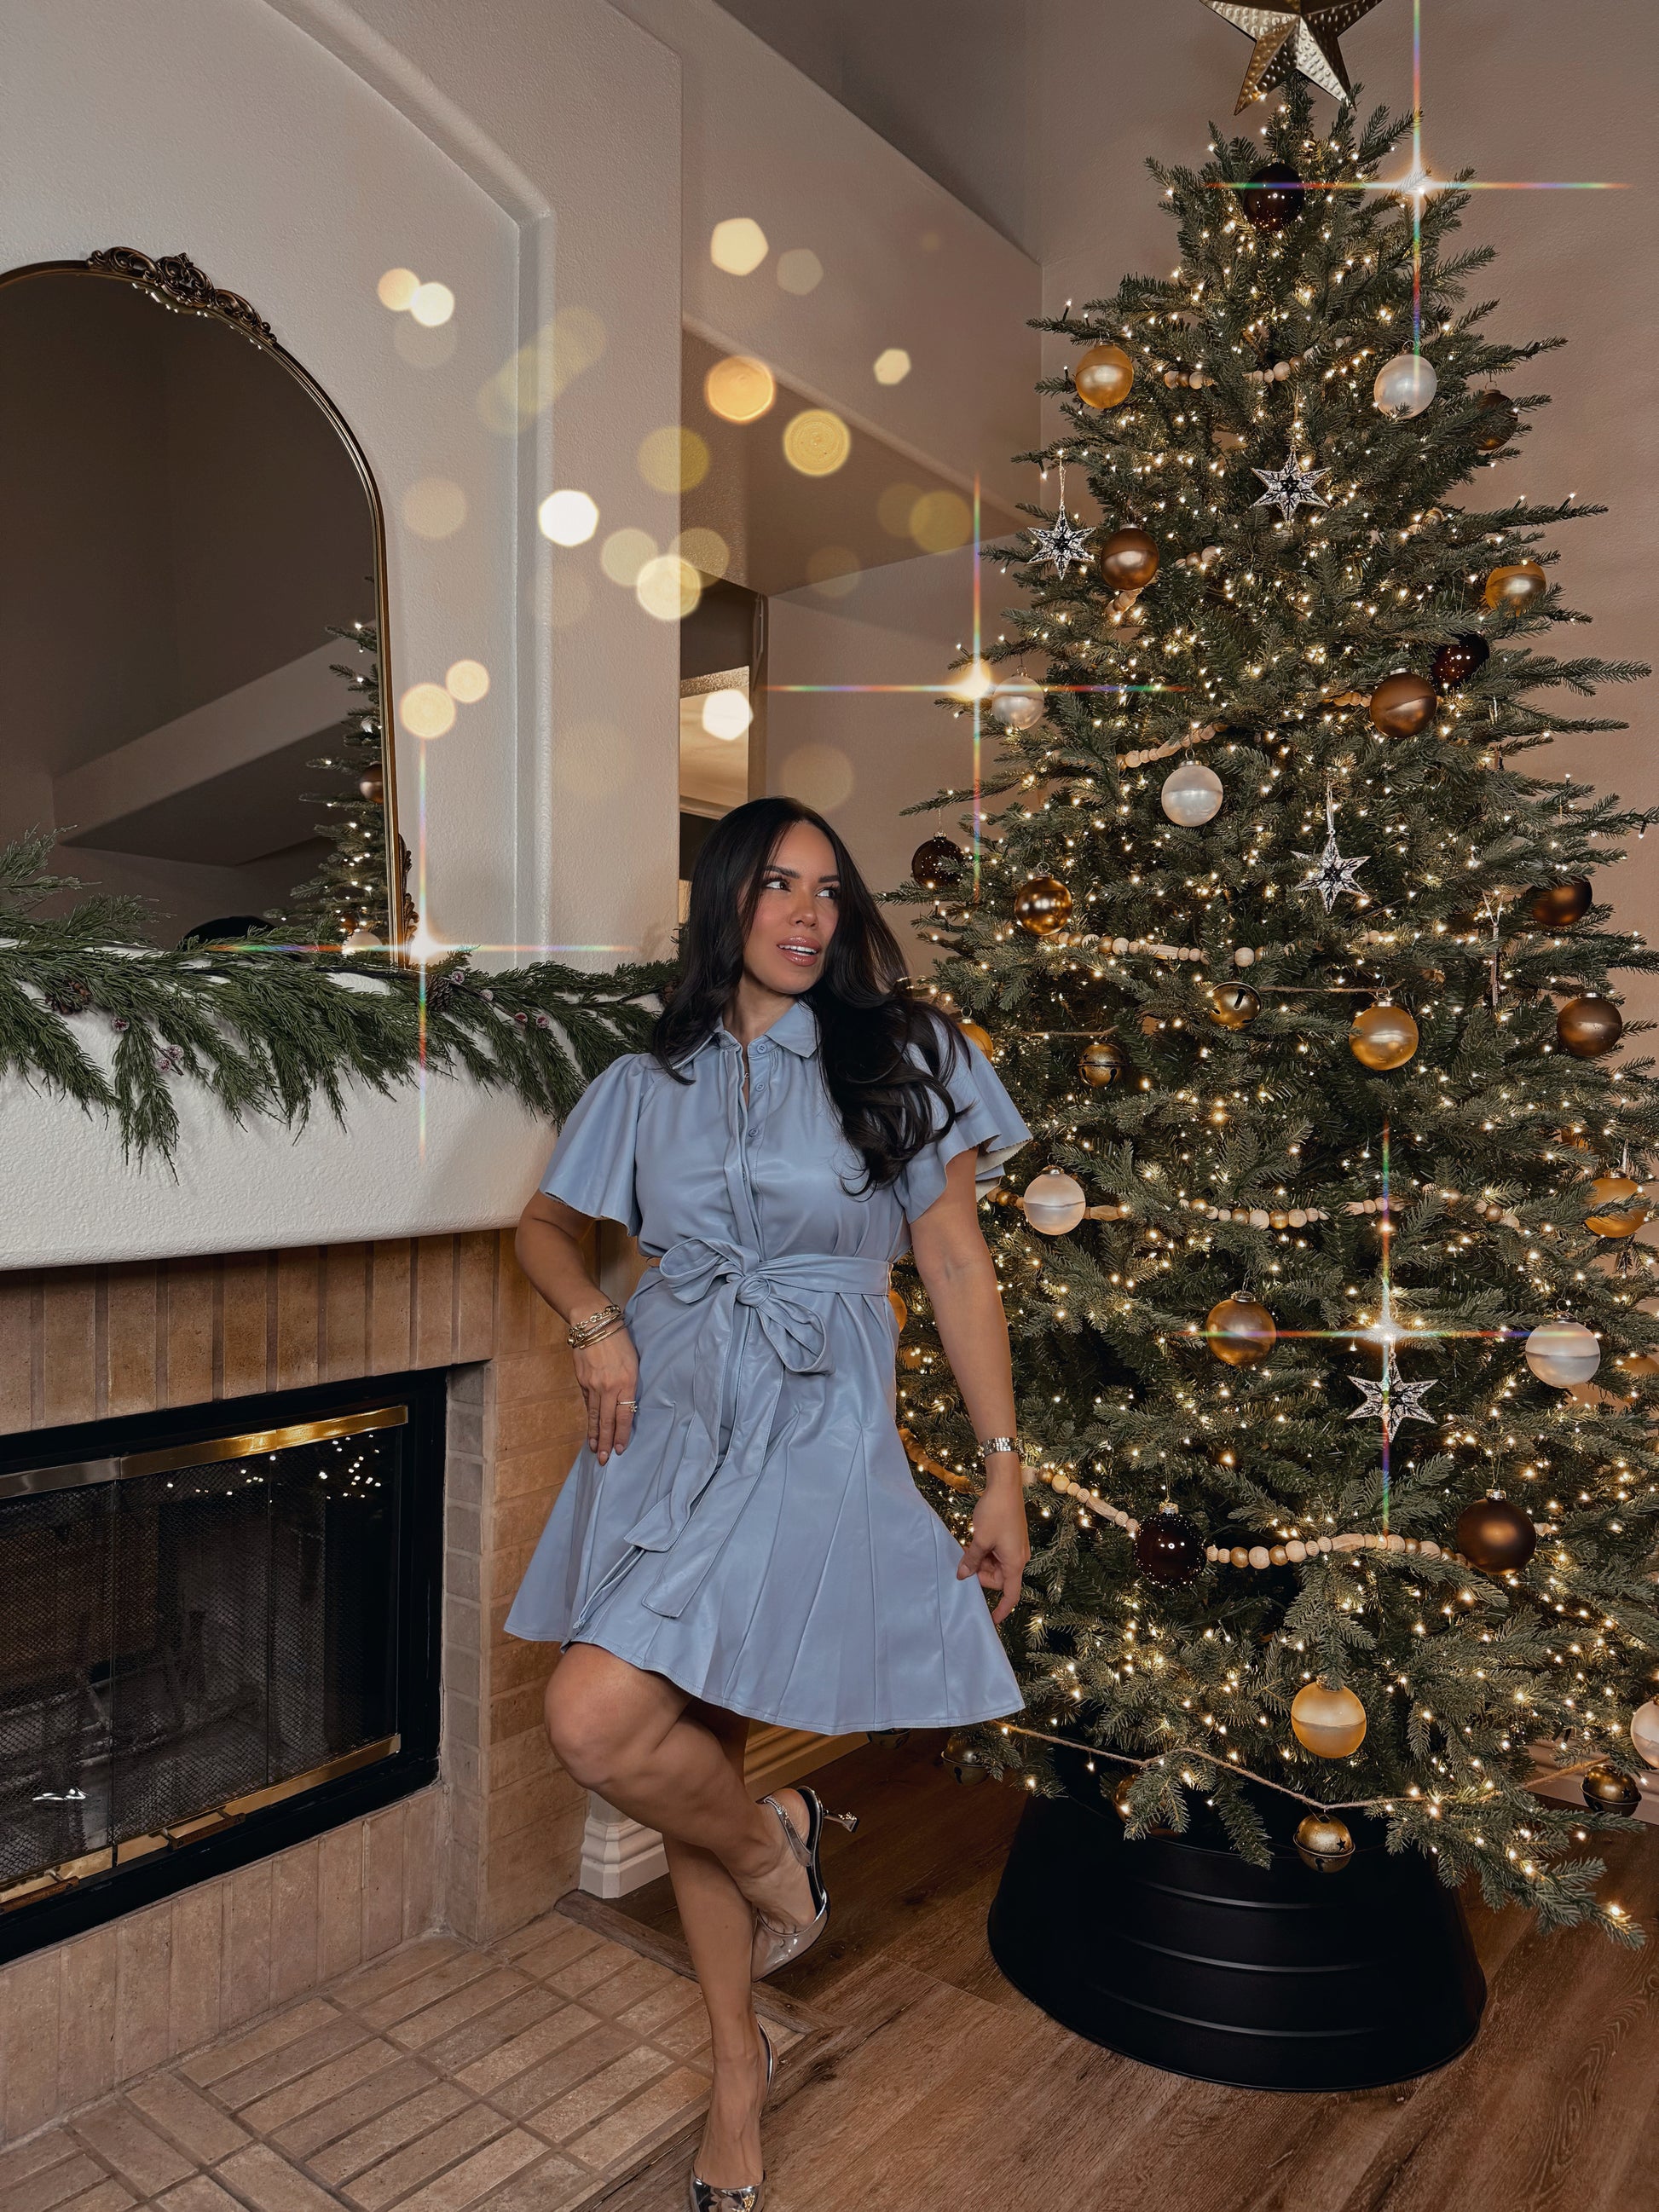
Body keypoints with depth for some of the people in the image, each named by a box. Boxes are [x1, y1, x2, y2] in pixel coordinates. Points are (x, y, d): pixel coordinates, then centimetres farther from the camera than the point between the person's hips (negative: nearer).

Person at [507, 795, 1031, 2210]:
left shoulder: (899, 1059, -2)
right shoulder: (651, 1083, 6)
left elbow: (958, 1266, -3)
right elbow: (547, 1226, 19)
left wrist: (1005, 1471, -5)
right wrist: (595, 1323, -2)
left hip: (813, 1434, -4)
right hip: (669, 1423, 4)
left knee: (599, 1723, -17)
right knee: (693, 1752, 14)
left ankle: (774, 1846, 17)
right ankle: (739, 2061, 39)